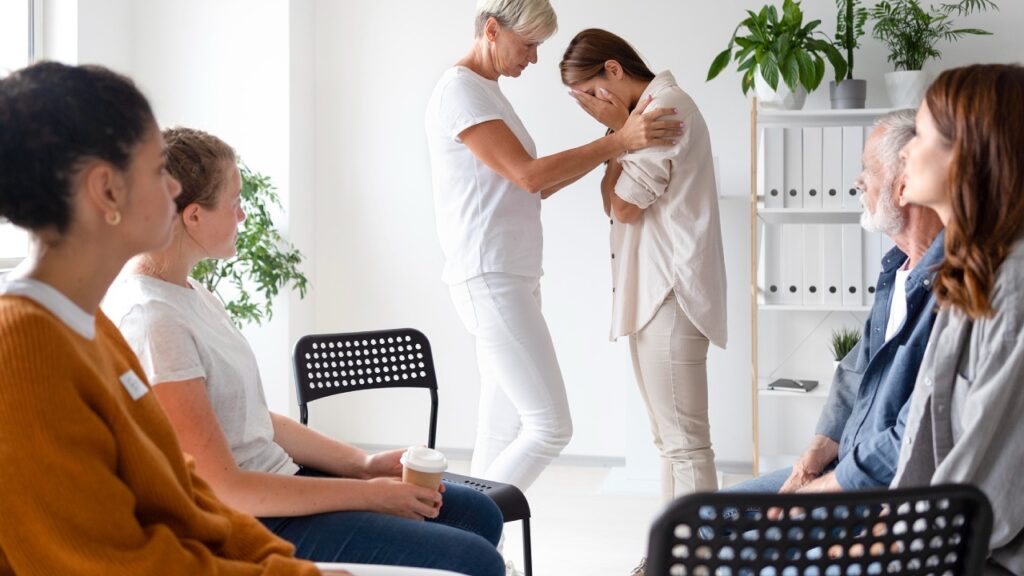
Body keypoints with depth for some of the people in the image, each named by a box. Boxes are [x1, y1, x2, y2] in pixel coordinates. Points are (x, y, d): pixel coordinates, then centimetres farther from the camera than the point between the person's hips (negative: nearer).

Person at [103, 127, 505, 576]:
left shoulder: (187, 292, 9)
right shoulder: (151, 320, -22)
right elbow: (222, 488, -22)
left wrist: (362, 464, 5)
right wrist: (369, 494, -15)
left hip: (276, 482, 10)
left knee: (478, 514, 12)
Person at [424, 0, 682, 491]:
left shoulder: (488, 93, 19)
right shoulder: (459, 90, -11)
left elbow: (533, 187, 20)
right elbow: (528, 175, -19)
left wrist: (604, 151, 11)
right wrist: (617, 142, -17)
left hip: (511, 280, 10)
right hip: (489, 282, -10)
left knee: (503, 432, 9)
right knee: (551, 426, -12)